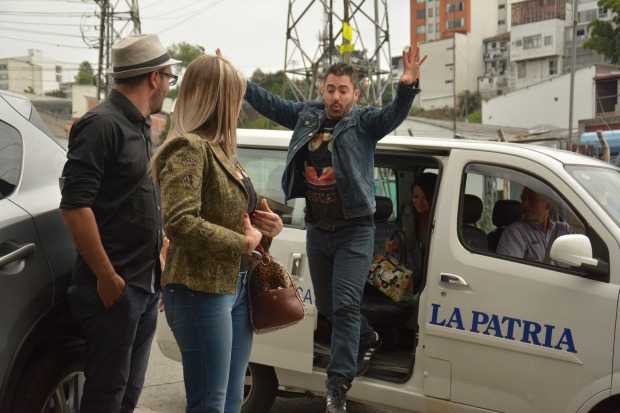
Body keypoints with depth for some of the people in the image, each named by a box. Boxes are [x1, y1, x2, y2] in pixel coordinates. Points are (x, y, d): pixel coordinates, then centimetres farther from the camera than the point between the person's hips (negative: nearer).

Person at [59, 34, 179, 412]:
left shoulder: (139, 126, 14)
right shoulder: (103, 124, -14)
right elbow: (75, 204, -21)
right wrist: (107, 277, -20)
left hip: (146, 283, 9)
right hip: (115, 287, -8)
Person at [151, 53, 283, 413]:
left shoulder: (220, 150, 14)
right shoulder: (189, 149, -14)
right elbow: (180, 223, -26)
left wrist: (263, 225, 2)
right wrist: (245, 242, -16)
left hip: (236, 287, 9)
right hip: (201, 290, -9)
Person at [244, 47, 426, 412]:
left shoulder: (365, 122, -7)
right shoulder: (307, 115, 6)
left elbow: (394, 114, -25)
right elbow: (268, 103, 12)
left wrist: (408, 88, -44)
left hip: (354, 231, -5)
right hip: (317, 230, 6)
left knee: (345, 305, -12)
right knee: (327, 306, 18)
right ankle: (368, 340, 44)